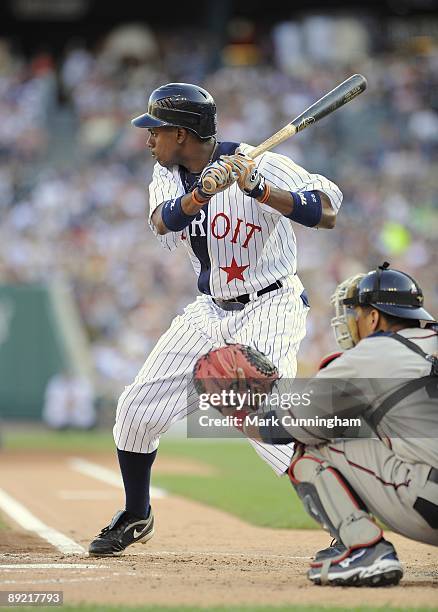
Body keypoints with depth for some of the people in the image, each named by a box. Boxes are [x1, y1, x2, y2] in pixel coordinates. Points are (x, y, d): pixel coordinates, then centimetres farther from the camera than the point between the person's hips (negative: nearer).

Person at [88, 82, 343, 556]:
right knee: (138, 408, 6)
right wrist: (202, 192, -38)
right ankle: (136, 517, 29)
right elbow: (161, 222, -19)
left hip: (270, 308, -7)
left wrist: (258, 189, -37)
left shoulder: (261, 166, -18)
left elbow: (327, 215, -27)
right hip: (211, 311, 7)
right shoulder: (169, 174, 1)